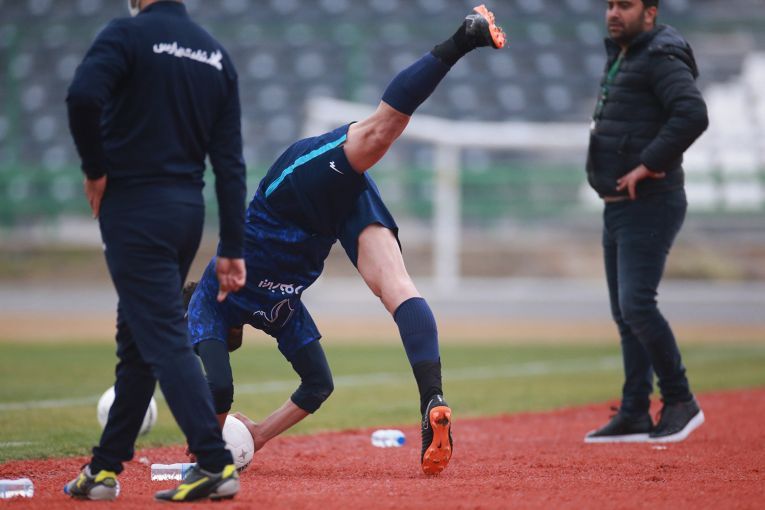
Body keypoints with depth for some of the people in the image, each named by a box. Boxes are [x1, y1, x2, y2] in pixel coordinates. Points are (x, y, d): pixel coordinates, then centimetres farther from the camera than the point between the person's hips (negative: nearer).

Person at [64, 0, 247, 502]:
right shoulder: (216, 55, 11)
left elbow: (83, 97, -28)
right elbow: (230, 161, 7)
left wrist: (96, 169, -11)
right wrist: (232, 248, 7)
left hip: (135, 209, -7)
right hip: (188, 210, 7)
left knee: (164, 337, -8)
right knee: (137, 337, 15)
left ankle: (216, 464, -16)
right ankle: (105, 469, 21)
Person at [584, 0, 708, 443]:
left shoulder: (661, 59, -13)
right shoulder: (621, 59, 18)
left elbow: (693, 114, -28)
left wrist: (649, 164, -24)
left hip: (649, 207, -10)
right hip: (618, 208, 10)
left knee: (636, 306, -16)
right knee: (626, 315, 10)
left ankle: (680, 401, -5)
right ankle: (635, 415, 13)